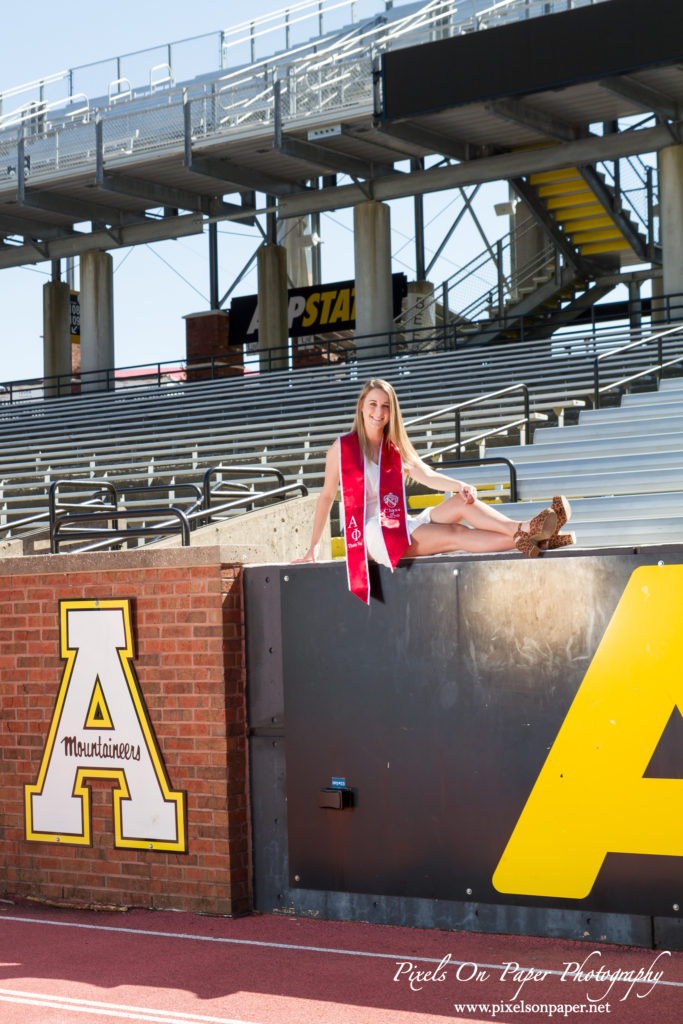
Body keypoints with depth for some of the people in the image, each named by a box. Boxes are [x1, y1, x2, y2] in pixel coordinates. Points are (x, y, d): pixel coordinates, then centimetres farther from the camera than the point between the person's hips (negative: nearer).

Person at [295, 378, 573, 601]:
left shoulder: (394, 448, 15)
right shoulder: (342, 447, 0)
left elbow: (427, 475, 0)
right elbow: (327, 496, 3)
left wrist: (460, 486, -21)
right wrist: (313, 548, 2)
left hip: (403, 527, 5)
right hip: (372, 535, -5)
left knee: (462, 503, -22)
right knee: (454, 534, -26)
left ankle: (524, 530, -41)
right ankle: (522, 541, -42)